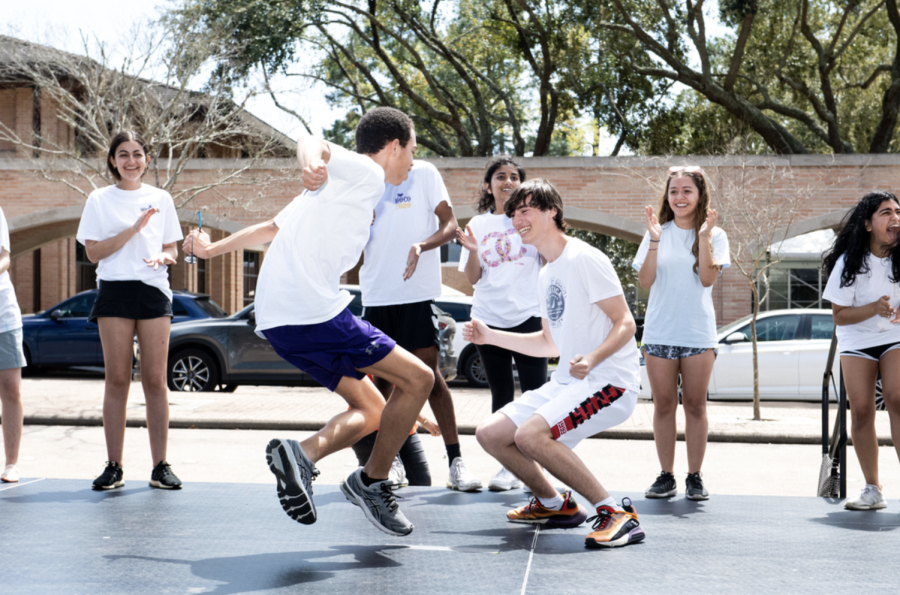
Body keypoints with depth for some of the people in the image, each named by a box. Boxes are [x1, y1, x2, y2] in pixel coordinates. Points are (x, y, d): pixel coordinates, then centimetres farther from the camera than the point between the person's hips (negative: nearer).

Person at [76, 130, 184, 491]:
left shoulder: (161, 199, 13)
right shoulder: (100, 200, 7)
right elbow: (93, 252, -2)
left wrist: (162, 257, -7)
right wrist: (133, 229, -12)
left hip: (153, 290, 1)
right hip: (115, 290, -1)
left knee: (155, 379, -1)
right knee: (117, 379, -1)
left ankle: (160, 467, 2)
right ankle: (114, 467, 3)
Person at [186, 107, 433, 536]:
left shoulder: (336, 186, 26)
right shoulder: (366, 173, -1)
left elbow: (270, 228, 29)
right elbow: (312, 142, -17)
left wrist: (213, 249, 35)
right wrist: (312, 159, -39)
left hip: (276, 318, 10)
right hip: (315, 313, -10)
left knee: (370, 411, 13)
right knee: (417, 378, -4)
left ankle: (302, 454, -9)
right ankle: (372, 483, -1)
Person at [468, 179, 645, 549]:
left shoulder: (584, 258, -11)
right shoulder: (546, 275, 17)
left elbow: (625, 324, -15)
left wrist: (593, 358, -32)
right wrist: (490, 336, 18)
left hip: (610, 380, -9)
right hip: (568, 381, 9)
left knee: (530, 435, -30)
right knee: (490, 434, 5)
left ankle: (618, 515, -22)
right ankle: (554, 505, 22)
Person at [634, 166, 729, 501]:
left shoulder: (714, 235, 4)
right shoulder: (658, 232, 6)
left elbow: (708, 278, -11)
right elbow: (645, 281, -5)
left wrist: (703, 235, -17)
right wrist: (655, 239, -14)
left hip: (698, 332, -1)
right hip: (659, 332, 1)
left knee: (695, 405, 2)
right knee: (663, 406, 4)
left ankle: (695, 477, 9)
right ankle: (666, 476, 10)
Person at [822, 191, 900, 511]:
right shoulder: (850, 262, -12)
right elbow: (839, 316, -10)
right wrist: (873, 309, -26)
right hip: (856, 340, 0)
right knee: (861, 410, -6)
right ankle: (872, 490, 5)